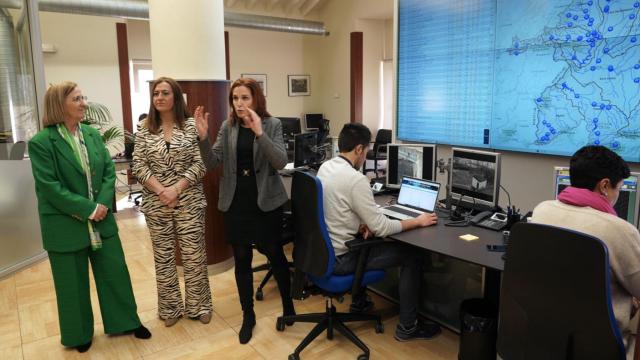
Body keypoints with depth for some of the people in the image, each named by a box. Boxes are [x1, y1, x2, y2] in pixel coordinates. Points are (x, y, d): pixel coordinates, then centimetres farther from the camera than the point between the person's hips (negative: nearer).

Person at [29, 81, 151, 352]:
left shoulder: (93, 134, 4)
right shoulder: (41, 142, -12)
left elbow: (109, 172, 2)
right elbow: (50, 187, -18)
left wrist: (103, 204, -13)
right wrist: (88, 209, -20)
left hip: (101, 220, 5)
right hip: (65, 225, -4)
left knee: (115, 272, 13)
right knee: (73, 283, 12)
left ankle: (126, 321, 32)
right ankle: (79, 334, 33)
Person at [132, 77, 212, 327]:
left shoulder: (191, 126, -2)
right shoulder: (145, 130, 4)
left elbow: (200, 163, -7)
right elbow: (139, 167, 0)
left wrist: (176, 188, -15)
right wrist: (161, 190, -13)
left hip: (189, 201, -2)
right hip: (156, 203, 2)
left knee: (194, 256, 5)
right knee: (163, 257, 10)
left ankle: (198, 306, 22)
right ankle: (170, 309, 26)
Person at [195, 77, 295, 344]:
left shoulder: (272, 124, -5)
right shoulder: (228, 127, 3)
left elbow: (280, 162, -18)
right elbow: (213, 163, -2)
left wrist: (259, 133, -29)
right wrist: (203, 137, -19)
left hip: (266, 200, -2)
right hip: (236, 201, 3)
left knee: (274, 254, 7)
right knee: (241, 258, 9)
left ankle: (288, 306, 30)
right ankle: (248, 315, 25)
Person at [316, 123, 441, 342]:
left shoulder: (324, 167, 2)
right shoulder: (355, 179, -25)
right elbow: (381, 228, -19)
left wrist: (359, 224, 0)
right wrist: (417, 222, -6)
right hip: (340, 258, -9)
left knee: (366, 242, 37)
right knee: (413, 256, 2)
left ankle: (359, 301, 44)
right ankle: (407, 327, 15)